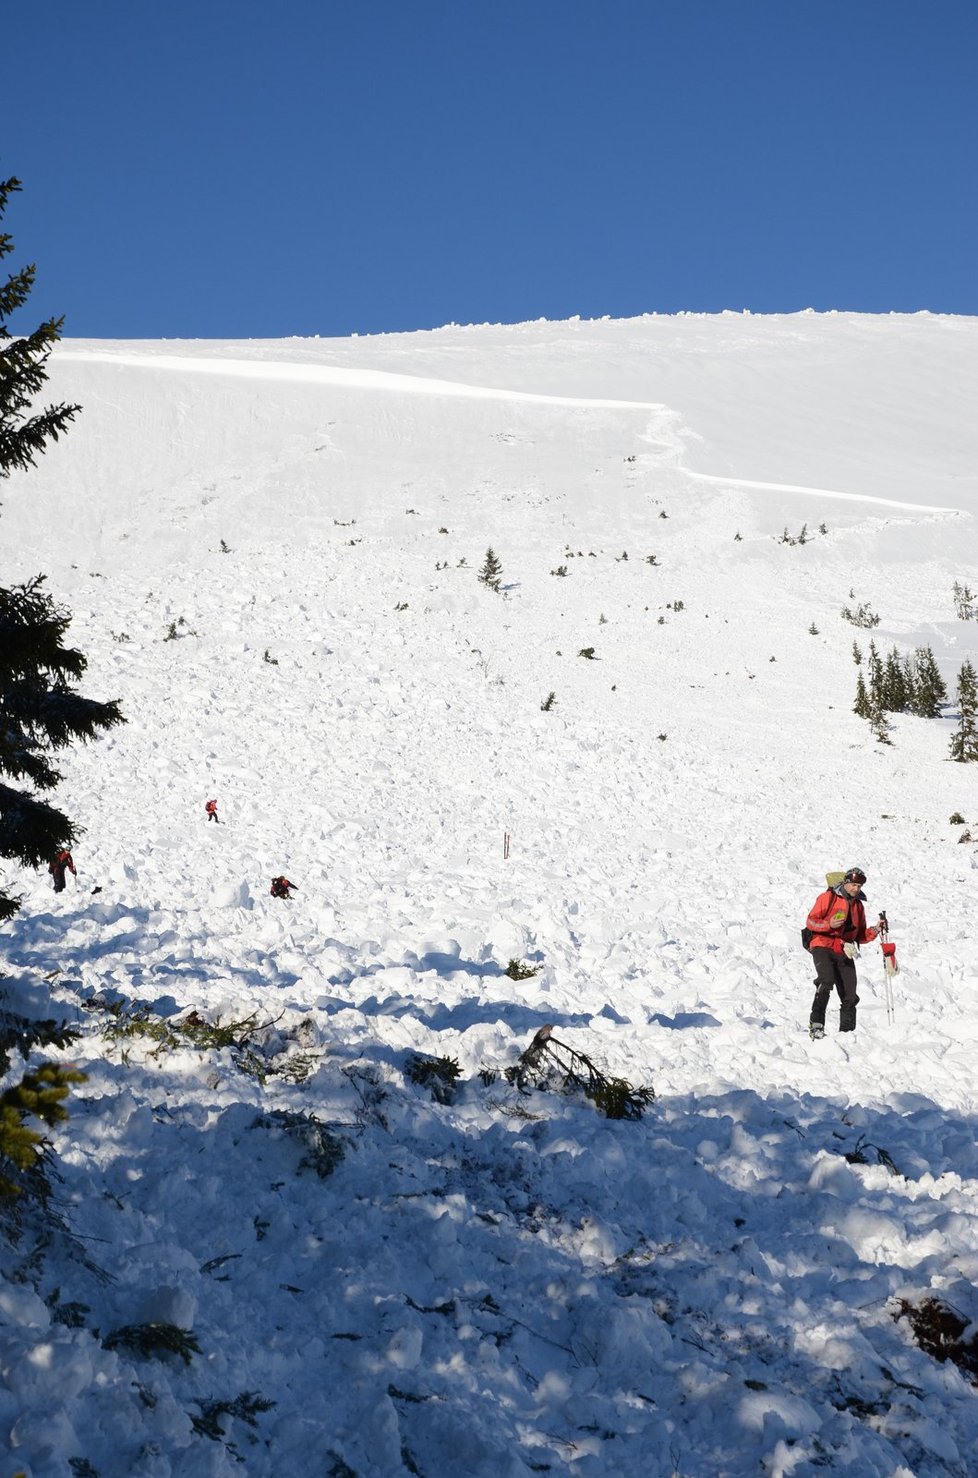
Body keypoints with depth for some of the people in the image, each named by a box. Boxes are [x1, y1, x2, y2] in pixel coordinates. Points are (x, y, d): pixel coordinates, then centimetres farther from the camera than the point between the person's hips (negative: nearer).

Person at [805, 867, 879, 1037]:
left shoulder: (858, 905, 19)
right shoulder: (828, 897, 2)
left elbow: (860, 937, 21)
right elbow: (811, 922, -2)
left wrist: (875, 931, 2)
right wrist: (829, 924, -20)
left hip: (844, 953, 6)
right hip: (823, 947, -6)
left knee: (849, 996, -1)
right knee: (827, 981, -30)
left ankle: (847, 1032, 7)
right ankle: (816, 1023, -31)